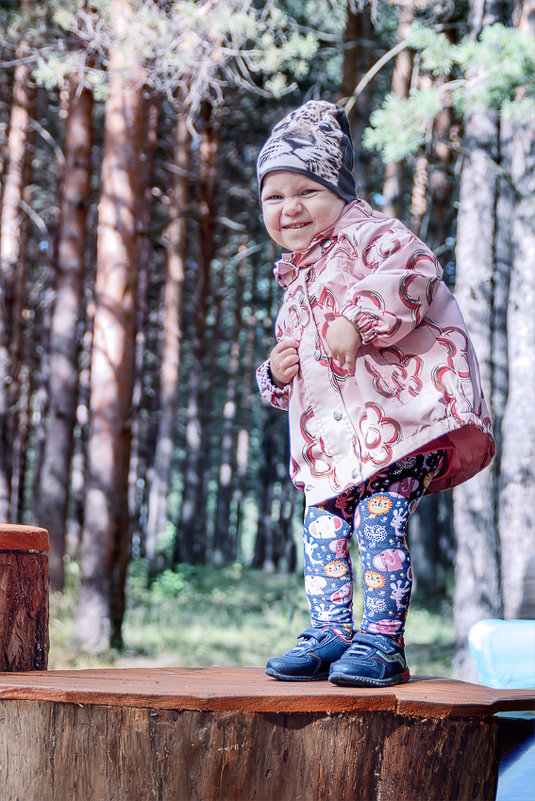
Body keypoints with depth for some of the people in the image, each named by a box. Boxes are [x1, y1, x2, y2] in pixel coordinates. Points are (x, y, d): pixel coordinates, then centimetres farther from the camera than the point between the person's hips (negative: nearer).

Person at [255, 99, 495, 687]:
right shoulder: (295, 284, 26)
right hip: (330, 439, 9)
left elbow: (414, 273, -20)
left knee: (380, 522, -13)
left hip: (398, 411, -8)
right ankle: (329, 632, 14)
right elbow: (293, 348, 34)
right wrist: (276, 373, 10)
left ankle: (382, 640, -8)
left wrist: (358, 319, -27)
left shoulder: (369, 236, -1)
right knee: (322, 529, 4)